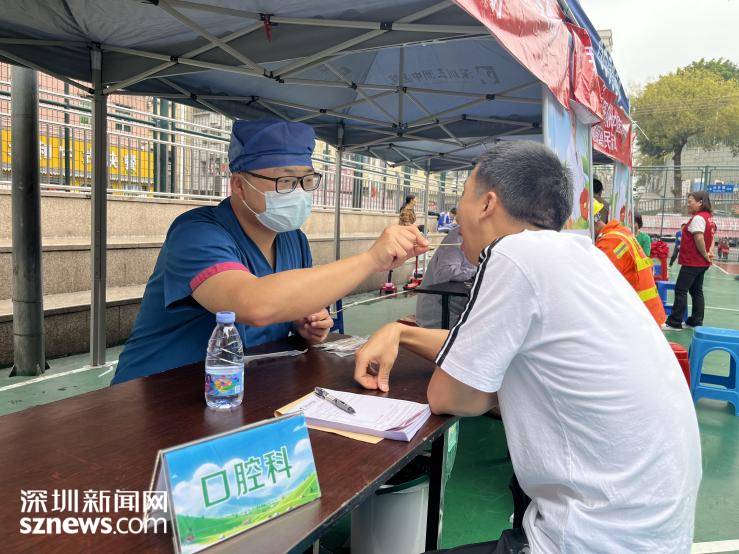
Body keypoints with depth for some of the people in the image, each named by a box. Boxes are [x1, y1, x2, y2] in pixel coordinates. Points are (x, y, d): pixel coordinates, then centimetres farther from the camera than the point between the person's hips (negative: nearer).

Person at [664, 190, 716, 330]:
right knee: (696, 291, 14)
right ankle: (696, 321, 19)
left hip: (692, 262, -10)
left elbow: (699, 238, -25)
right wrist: (710, 252, 3)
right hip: (702, 263, 10)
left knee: (680, 290, -6)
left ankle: (674, 323, -5)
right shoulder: (709, 217, 14)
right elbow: (711, 236, 17)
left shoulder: (698, 218, -17)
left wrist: (705, 255, -13)